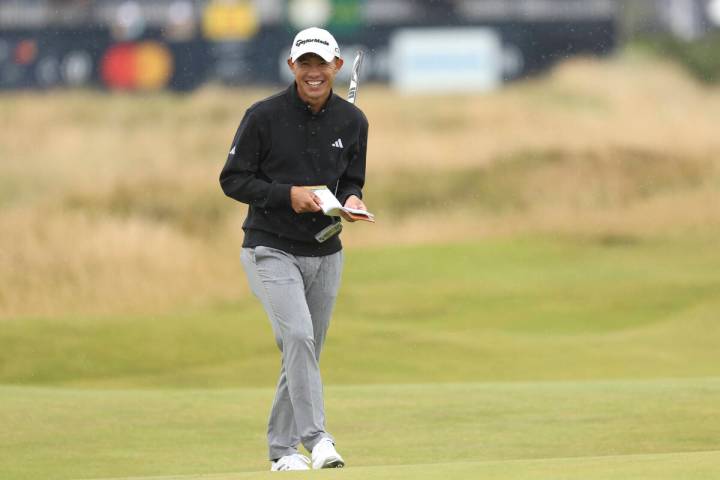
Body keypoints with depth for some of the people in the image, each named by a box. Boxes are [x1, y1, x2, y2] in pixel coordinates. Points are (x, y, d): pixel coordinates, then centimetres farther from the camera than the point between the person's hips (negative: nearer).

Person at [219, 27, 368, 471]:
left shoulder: (352, 121, 3)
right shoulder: (264, 116, -11)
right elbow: (233, 180, -8)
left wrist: (352, 200, -10)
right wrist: (287, 195, -20)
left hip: (326, 255, 5)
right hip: (272, 251, -5)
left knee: (306, 351, 10)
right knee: (298, 335, -23)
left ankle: (282, 450, 21)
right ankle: (317, 440, -28)